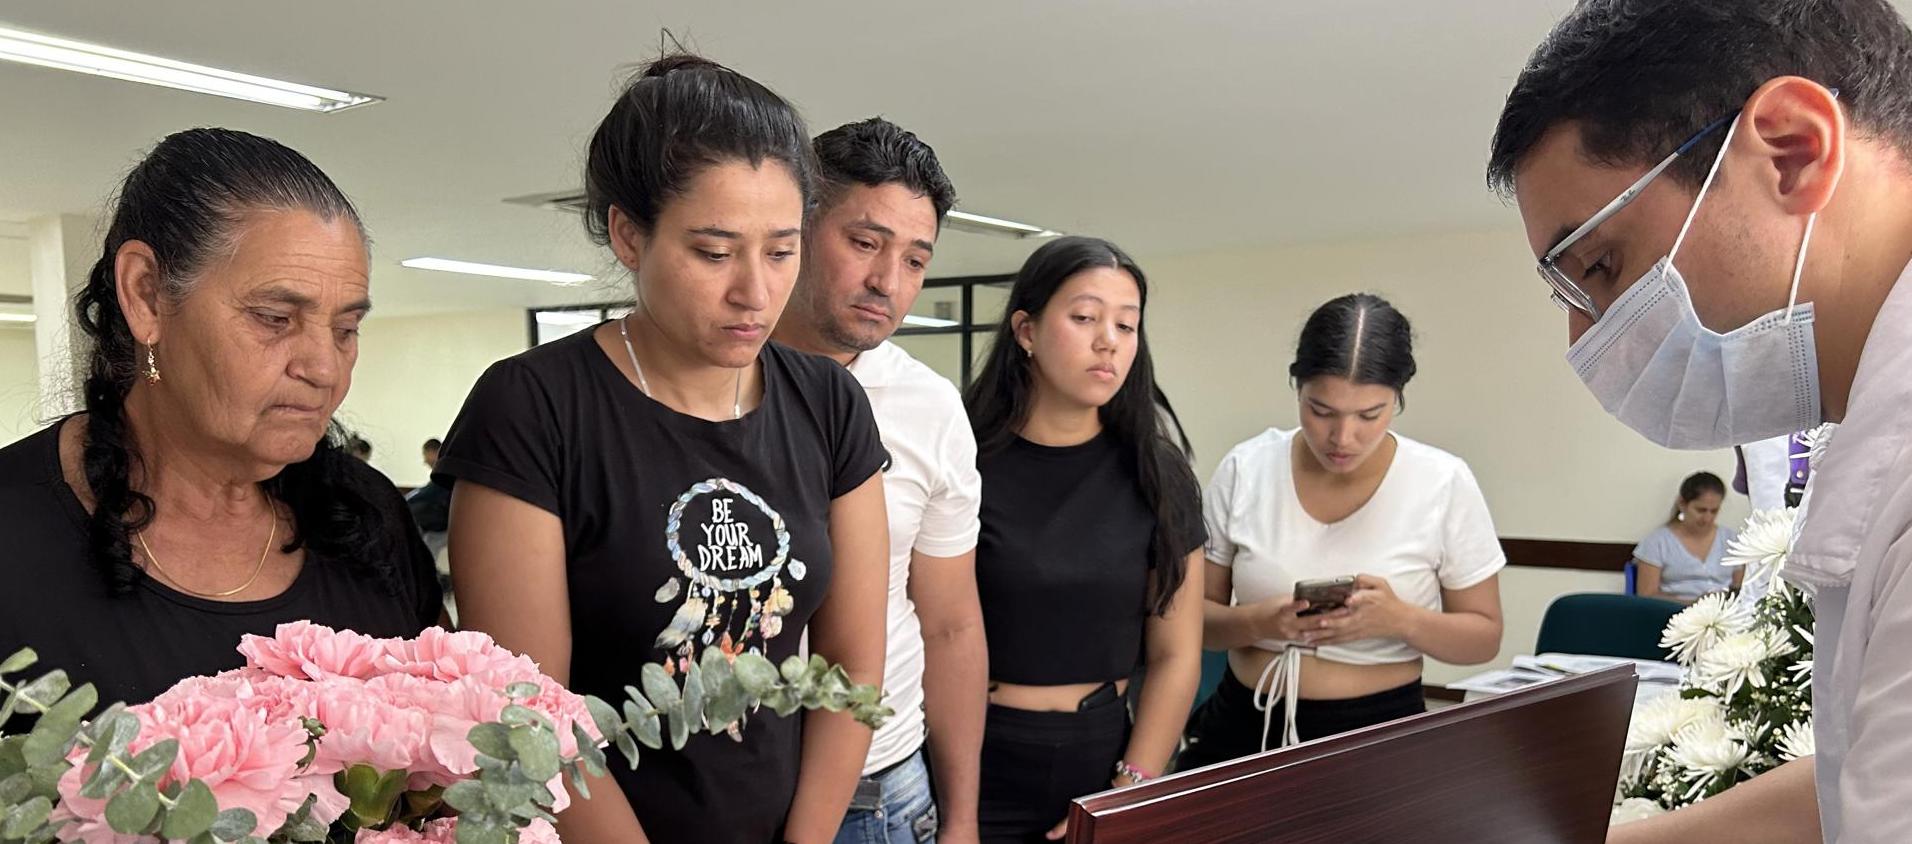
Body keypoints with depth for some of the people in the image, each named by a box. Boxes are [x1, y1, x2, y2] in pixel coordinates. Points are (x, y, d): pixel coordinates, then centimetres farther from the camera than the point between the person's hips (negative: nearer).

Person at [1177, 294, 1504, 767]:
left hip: (1377, 732, -3)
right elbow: (1195, 616, -1)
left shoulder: (1445, 485, -9)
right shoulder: (1245, 471, -7)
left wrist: (1402, 620, -20)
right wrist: (1257, 622, -21)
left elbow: (1483, 637, 0)